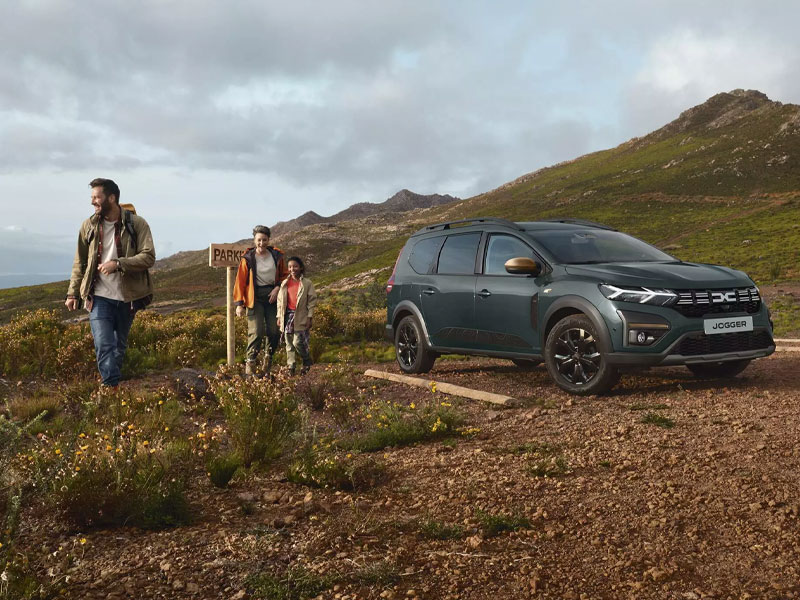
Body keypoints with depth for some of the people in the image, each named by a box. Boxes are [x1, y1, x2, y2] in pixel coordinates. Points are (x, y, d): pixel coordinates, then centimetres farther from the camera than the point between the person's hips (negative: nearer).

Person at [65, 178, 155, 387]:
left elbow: (148, 257, -13)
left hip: (127, 298, 0)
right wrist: (73, 293, 7)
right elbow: (80, 262, 11)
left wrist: (118, 263, -25)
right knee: (104, 345, -12)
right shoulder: (89, 226, 4)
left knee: (119, 347, 13)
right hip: (99, 297, 1)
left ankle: (114, 384, 28)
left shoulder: (137, 224, -5)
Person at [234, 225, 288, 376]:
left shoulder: (277, 256, 4)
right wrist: (239, 303, -8)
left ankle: (269, 357, 23)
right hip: (255, 297, -3)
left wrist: (278, 288, -4)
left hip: (272, 296, 3)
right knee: (256, 332, -12)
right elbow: (240, 281, -3)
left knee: (274, 331, 1)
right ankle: (250, 363, -4)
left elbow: (284, 275, 15)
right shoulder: (248, 259, -4)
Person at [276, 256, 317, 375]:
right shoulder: (285, 283, 11)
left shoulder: (307, 283, -1)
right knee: (289, 343, 6)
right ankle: (290, 366, 13)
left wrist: (309, 317, -7)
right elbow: (280, 301, 14)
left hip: (300, 317, -4)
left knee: (298, 342, -10)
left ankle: (307, 362, 12)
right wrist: (279, 317, 9)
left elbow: (312, 301, -2)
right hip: (287, 315, 4)